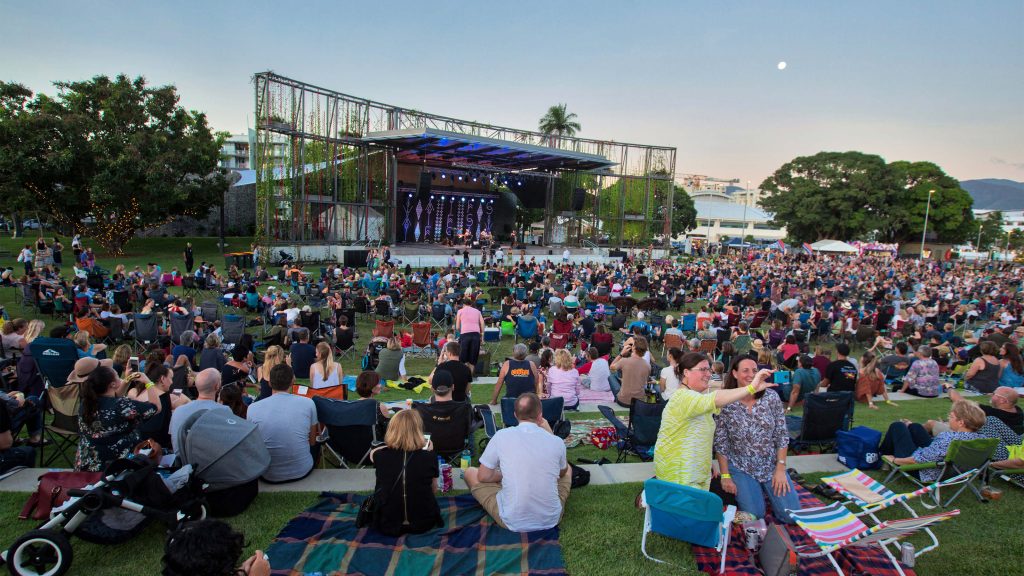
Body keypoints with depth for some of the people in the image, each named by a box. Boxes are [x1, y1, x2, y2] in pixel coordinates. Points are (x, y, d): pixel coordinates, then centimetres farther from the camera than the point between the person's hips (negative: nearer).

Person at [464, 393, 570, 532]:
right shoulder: (557, 442, -8)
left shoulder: (501, 436, -13)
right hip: (551, 520, 3)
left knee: (470, 472, 17)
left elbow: (483, 476, -2)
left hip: (512, 523, -2)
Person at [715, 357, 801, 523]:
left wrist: (780, 469, -7)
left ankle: (767, 491, 25)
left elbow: (782, 435, -3)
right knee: (755, 516, -12)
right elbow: (720, 443, -8)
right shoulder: (725, 405, -14)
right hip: (741, 469, -2)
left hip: (772, 465, 2)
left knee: (791, 515, -4)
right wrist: (725, 476, -9)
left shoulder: (772, 398, -8)